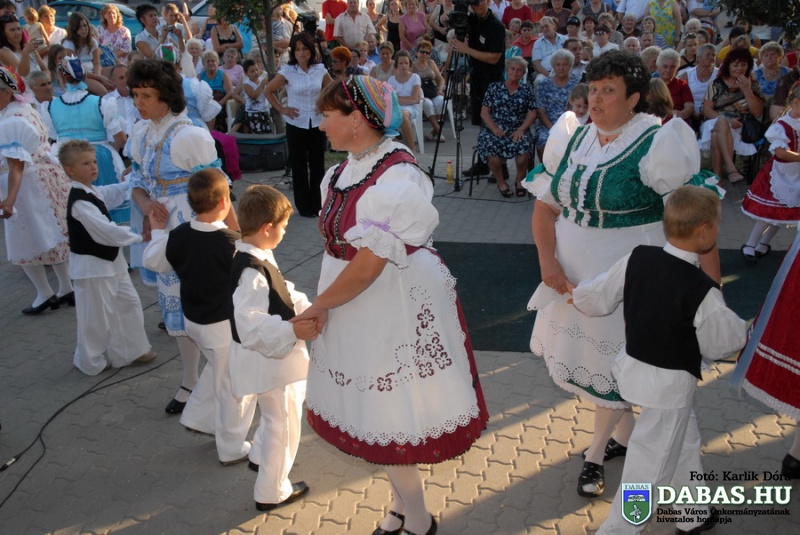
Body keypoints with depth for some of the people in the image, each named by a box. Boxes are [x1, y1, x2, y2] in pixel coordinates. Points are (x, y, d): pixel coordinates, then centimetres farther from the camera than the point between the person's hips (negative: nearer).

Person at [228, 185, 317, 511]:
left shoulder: (256, 258, 3)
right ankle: (271, 492, 27)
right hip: (268, 359, -10)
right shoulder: (252, 272, -30)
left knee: (275, 417, 32)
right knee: (283, 425, 9)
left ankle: (261, 457, 55)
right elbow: (251, 324, -38)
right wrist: (292, 330, -46)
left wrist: (306, 308, 2)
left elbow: (281, 294, 13)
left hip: (273, 356, 10)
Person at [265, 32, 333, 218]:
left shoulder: (320, 69, 0)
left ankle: (317, 205, 17)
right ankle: (304, 207, 13)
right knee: (299, 166, 4)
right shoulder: (287, 71, -7)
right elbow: (268, 91, 1)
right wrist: (282, 109, -4)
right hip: (296, 124, -2)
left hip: (317, 123, 2)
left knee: (317, 164, 5)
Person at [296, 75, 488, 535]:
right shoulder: (347, 168, 5)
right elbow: (340, 243, 6)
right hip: (355, 302, 8)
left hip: (391, 307, -8)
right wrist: (325, 302, -4)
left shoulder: (396, 179, -23)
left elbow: (368, 267, -24)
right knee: (374, 409, 20)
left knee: (390, 421, 6)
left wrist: (321, 305, -12)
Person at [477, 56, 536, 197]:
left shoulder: (527, 89, 13)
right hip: (494, 130, 0)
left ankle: (520, 180, -2)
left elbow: (532, 113, 7)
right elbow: (484, 112, 4)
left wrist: (521, 129, -10)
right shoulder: (494, 87, 10)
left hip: (518, 131, 1)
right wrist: (495, 129, -11)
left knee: (523, 147, -32)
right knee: (491, 147, -33)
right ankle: (500, 181, -6)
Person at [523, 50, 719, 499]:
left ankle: (596, 454, 32)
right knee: (577, 353, 17)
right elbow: (546, 205, 3)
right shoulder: (571, 137, 2)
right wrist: (548, 261, -11)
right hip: (574, 272, 6)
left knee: (612, 365, 6)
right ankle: (625, 433, 43)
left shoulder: (658, 144, -15)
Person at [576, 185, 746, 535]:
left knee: (685, 442, 29)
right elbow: (721, 345, -10)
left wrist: (576, 294, 20)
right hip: (669, 386, -7)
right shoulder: (703, 292, -25)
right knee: (652, 466, 10)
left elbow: (598, 299, -1)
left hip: (633, 367, 8)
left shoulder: (637, 258, -11)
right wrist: (737, 325, 11)